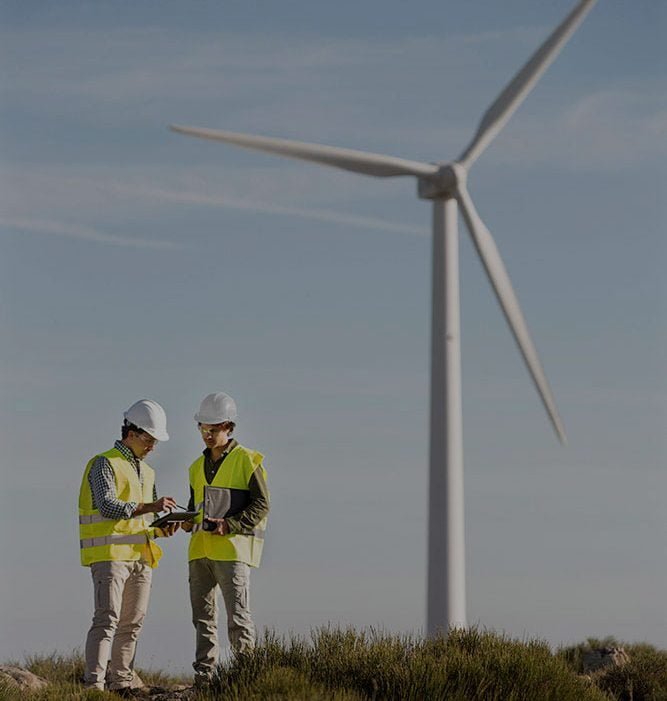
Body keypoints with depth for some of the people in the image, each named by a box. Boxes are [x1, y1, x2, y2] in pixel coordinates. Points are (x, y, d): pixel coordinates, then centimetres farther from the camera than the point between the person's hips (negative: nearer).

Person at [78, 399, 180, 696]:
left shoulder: (146, 472, 21)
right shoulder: (104, 464, -5)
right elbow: (108, 506, -20)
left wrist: (161, 530, 3)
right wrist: (149, 507, -26)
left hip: (140, 557, 8)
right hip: (109, 555, -8)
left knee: (132, 623, 8)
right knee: (107, 619, -15)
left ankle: (122, 681, 15)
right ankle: (93, 683, -19)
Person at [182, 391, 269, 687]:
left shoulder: (247, 460, -1)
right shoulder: (198, 467, 19)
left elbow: (261, 504, -6)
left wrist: (230, 525, -18)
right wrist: (188, 520, 5)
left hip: (232, 548, -6)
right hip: (200, 548, 6)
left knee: (237, 615, -10)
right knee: (203, 617, 6)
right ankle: (204, 675, 9)